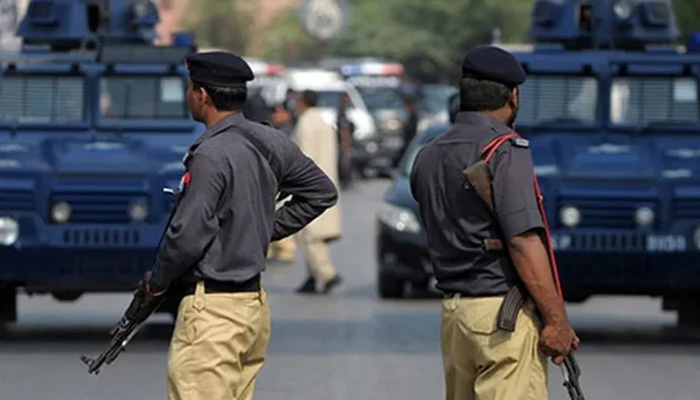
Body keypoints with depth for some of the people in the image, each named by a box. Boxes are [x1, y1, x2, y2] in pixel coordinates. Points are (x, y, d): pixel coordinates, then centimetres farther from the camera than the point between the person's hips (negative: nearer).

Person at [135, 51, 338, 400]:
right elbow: (322, 193, 19)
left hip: (212, 309, -9)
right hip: (255, 303, 9)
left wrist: (156, 281, -2)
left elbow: (188, 235, -19)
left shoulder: (211, 155, -18)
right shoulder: (268, 143, 8)